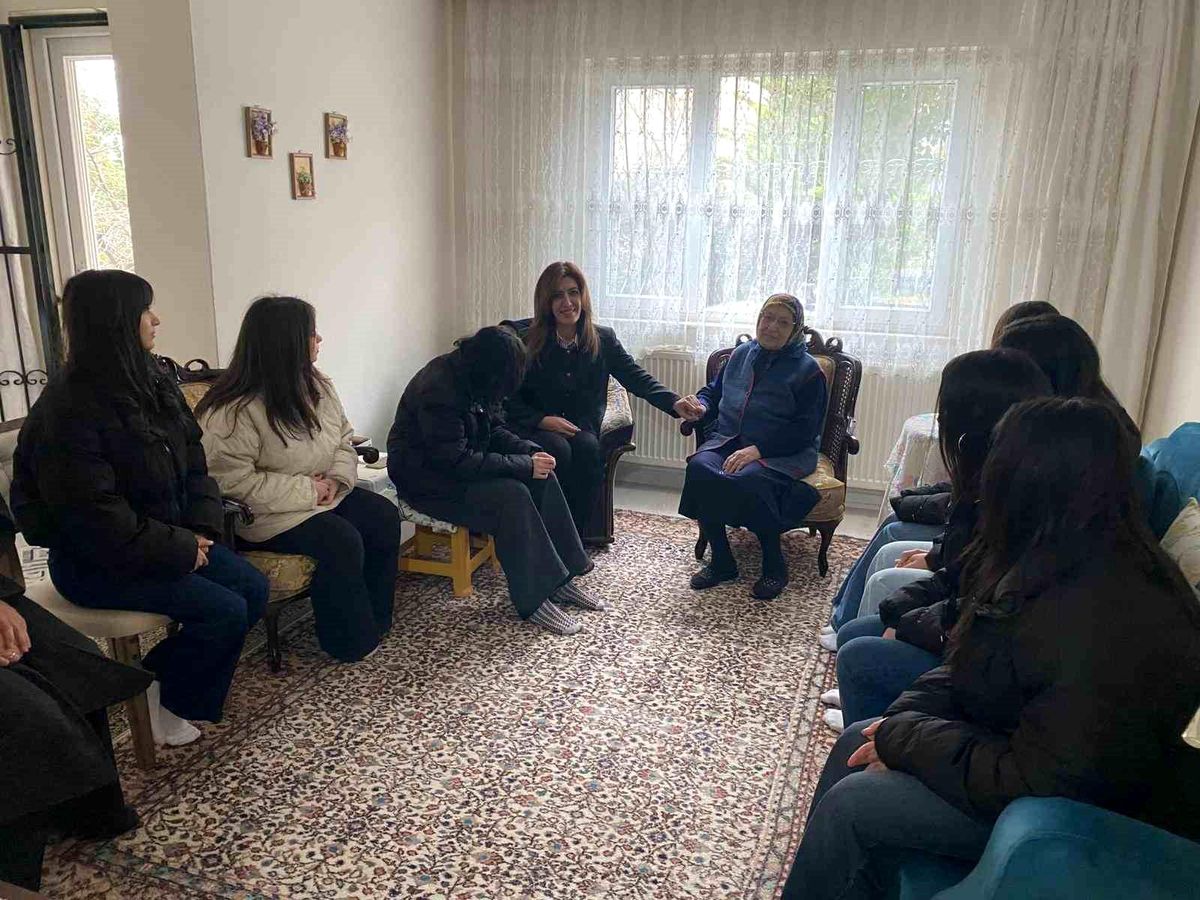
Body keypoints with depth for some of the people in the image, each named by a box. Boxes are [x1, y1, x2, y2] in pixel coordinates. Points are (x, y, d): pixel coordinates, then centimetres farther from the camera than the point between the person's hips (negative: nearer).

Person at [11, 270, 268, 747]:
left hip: (168, 539, 8)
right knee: (224, 610, -18)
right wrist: (179, 548, -18)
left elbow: (192, 462, 9)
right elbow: (96, 515, -24)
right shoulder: (68, 409, -22)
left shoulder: (153, 383, 4)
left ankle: (166, 680, 10)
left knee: (253, 587, -6)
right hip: (96, 563, -8)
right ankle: (160, 695, 8)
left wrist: (201, 528, -6)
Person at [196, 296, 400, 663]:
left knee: (383, 516, -10)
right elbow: (234, 483, -26)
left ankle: (376, 619, 3)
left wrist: (338, 479, -9)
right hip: (265, 516, -8)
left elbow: (344, 439, 11)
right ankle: (352, 639, -7)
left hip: (322, 496, 8)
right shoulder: (233, 412, -23)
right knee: (341, 541, -27)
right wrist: (307, 491, -25)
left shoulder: (316, 386, 3)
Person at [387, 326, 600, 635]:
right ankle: (534, 600, -19)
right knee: (512, 497, -28)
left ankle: (561, 578, -4)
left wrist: (531, 451, -10)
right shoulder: (438, 389, -28)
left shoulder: (475, 379, -2)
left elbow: (495, 430, 9)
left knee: (542, 478, -9)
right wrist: (524, 465, -26)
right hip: (428, 478, -9)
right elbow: (458, 461, -30)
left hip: (463, 462, 9)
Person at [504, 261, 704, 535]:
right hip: (533, 428, -2)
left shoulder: (603, 339, 4)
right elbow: (508, 397, -3)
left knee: (589, 449, -31)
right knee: (559, 450, -33)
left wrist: (674, 402, -21)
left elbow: (636, 377, -4)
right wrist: (542, 420, -18)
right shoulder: (524, 339, -4)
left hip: (580, 428, 2)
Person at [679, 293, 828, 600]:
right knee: (698, 468, -28)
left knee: (749, 479, -37)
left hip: (783, 452, -4)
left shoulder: (807, 370, 0)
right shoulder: (741, 354, 16)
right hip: (727, 441, 5)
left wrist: (757, 449, -20)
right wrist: (701, 406, 2)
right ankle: (721, 562, -16)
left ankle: (774, 566, -15)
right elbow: (713, 391, 28)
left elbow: (805, 430, -8)